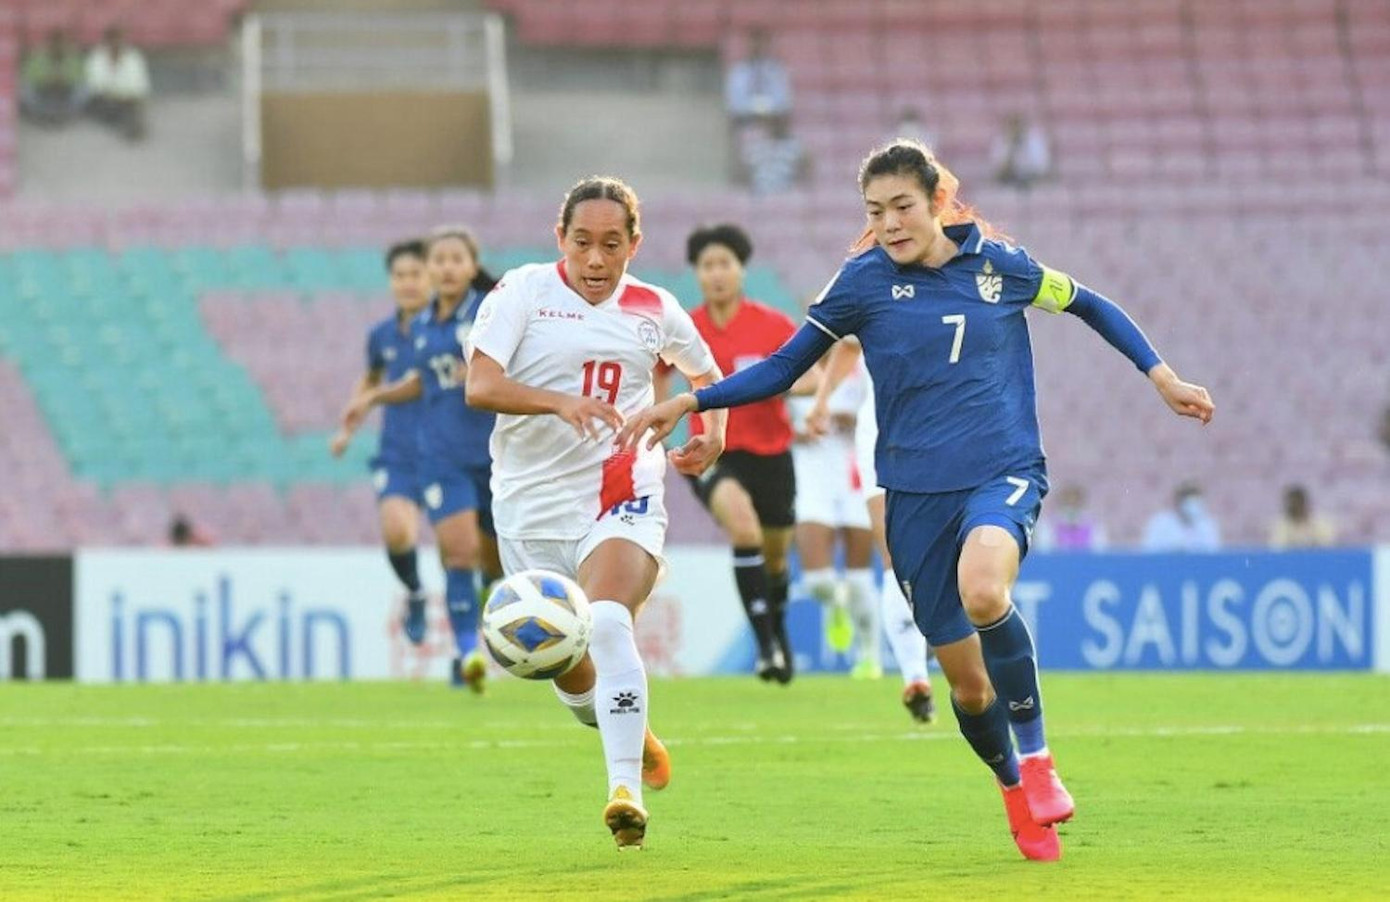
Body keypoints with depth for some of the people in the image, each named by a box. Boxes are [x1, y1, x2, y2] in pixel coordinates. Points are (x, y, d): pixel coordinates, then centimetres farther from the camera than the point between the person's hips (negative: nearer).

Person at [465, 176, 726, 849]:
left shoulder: (654, 310, 6)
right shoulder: (523, 292, -3)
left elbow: (707, 375, 25)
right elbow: (480, 386, -16)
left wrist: (712, 435, 4)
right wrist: (560, 401, -32)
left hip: (621, 498, -1)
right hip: (532, 505, 1)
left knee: (607, 623, -28)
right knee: (568, 670, 8)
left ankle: (626, 789, -33)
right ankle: (632, 737, 41)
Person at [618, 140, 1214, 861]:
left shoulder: (997, 264, 1)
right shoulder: (864, 281, 0)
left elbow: (1089, 306, 17)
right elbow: (783, 368, 6)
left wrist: (1162, 378, 14)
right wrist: (688, 402, -4)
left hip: (1005, 474, -2)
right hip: (917, 495, 2)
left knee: (982, 590, -35)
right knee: (966, 681, 3)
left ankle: (1036, 756, -18)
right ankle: (1015, 792, 32)